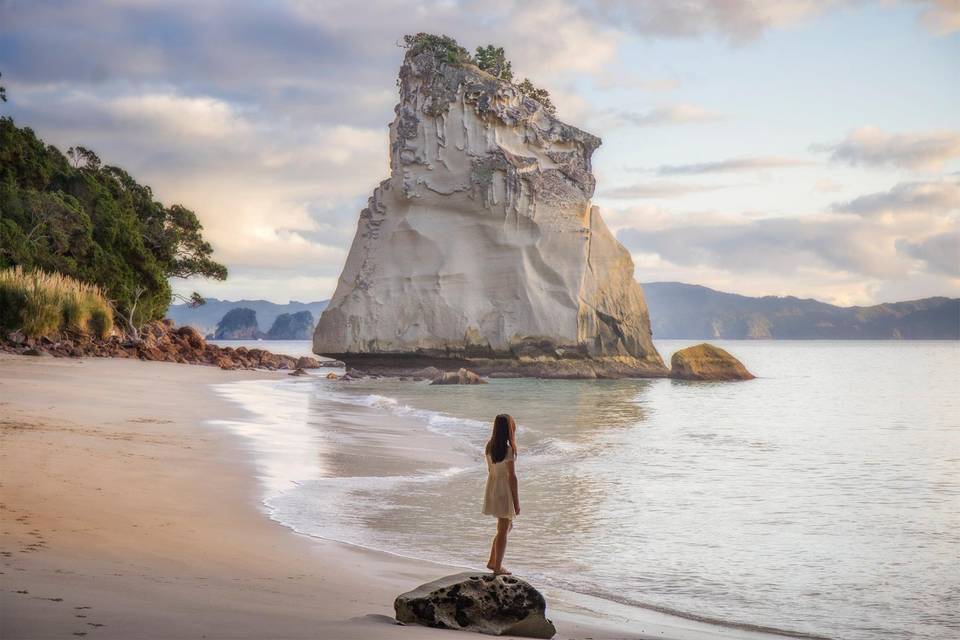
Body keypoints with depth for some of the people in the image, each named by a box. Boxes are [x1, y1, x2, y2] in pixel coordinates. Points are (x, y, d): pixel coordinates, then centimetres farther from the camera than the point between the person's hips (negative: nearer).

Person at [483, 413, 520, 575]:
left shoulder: (489, 446, 3)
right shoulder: (508, 450, -20)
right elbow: (512, 476, -17)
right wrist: (516, 501, -10)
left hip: (492, 488, 8)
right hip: (504, 490, -8)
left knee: (508, 526, 22)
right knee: (503, 530, 6)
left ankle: (492, 561, 23)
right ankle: (498, 567, 14)